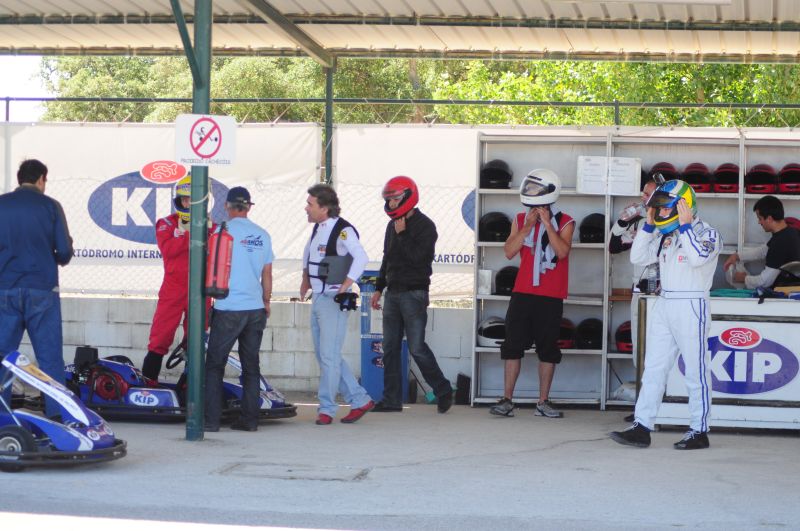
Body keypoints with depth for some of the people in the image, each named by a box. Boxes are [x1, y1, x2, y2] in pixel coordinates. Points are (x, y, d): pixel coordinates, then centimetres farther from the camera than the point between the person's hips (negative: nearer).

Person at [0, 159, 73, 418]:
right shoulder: (50, 205, -1)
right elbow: (64, 251, -3)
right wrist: (59, 259, 20)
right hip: (41, 290, -2)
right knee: (50, 357, 2)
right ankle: (57, 414, 0)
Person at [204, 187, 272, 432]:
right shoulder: (262, 235, 6)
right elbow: (267, 275, 10)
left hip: (228, 308, -4)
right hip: (256, 308, 4)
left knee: (215, 364, 3)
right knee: (251, 364, 9)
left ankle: (211, 419, -2)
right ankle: (249, 419, 9)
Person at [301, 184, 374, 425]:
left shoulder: (343, 231, -16)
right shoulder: (318, 228, 11)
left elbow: (361, 258, -29)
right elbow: (308, 251, 31)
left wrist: (344, 287, -27)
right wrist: (306, 280, 25)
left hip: (334, 301, -9)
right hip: (317, 298, 9)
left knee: (329, 356, -5)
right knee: (324, 355, 11)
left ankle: (326, 408, 5)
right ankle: (359, 399, 18)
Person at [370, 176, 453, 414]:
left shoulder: (425, 226, -9)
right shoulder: (392, 226, 15)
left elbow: (417, 256, -20)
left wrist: (402, 234, -13)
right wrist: (378, 289, 22)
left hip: (414, 294, -8)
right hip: (393, 293, 8)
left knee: (417, 347, -9)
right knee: (390, 347, 6)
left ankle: (443, 391, 6)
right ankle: (392, 399, 10)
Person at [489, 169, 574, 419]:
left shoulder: (564, 222, 0)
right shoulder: (521, 220, 8)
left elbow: (562, 251, -16)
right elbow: (509, 252, -4)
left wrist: (547, 224, -16)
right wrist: (528, 226, -9)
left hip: (551, 296, -2)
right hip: (523, 293, 2)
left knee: (548, 349, 4)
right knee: (513, 345, -1)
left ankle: (543, 402, 12)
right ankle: (507, 399, 5)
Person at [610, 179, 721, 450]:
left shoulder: (706, 232, -5)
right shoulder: (665, 235, 15)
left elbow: (698, 258, -24)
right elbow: (637, 257, 11)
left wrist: (685, 225, -17)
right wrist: (649, 225, 5)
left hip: (691, 306, -7)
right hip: (663, 305, 7)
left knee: (696, 372, -1)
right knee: (653, 368, 3)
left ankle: (699, 431, 6)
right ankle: (641, 427, 3)